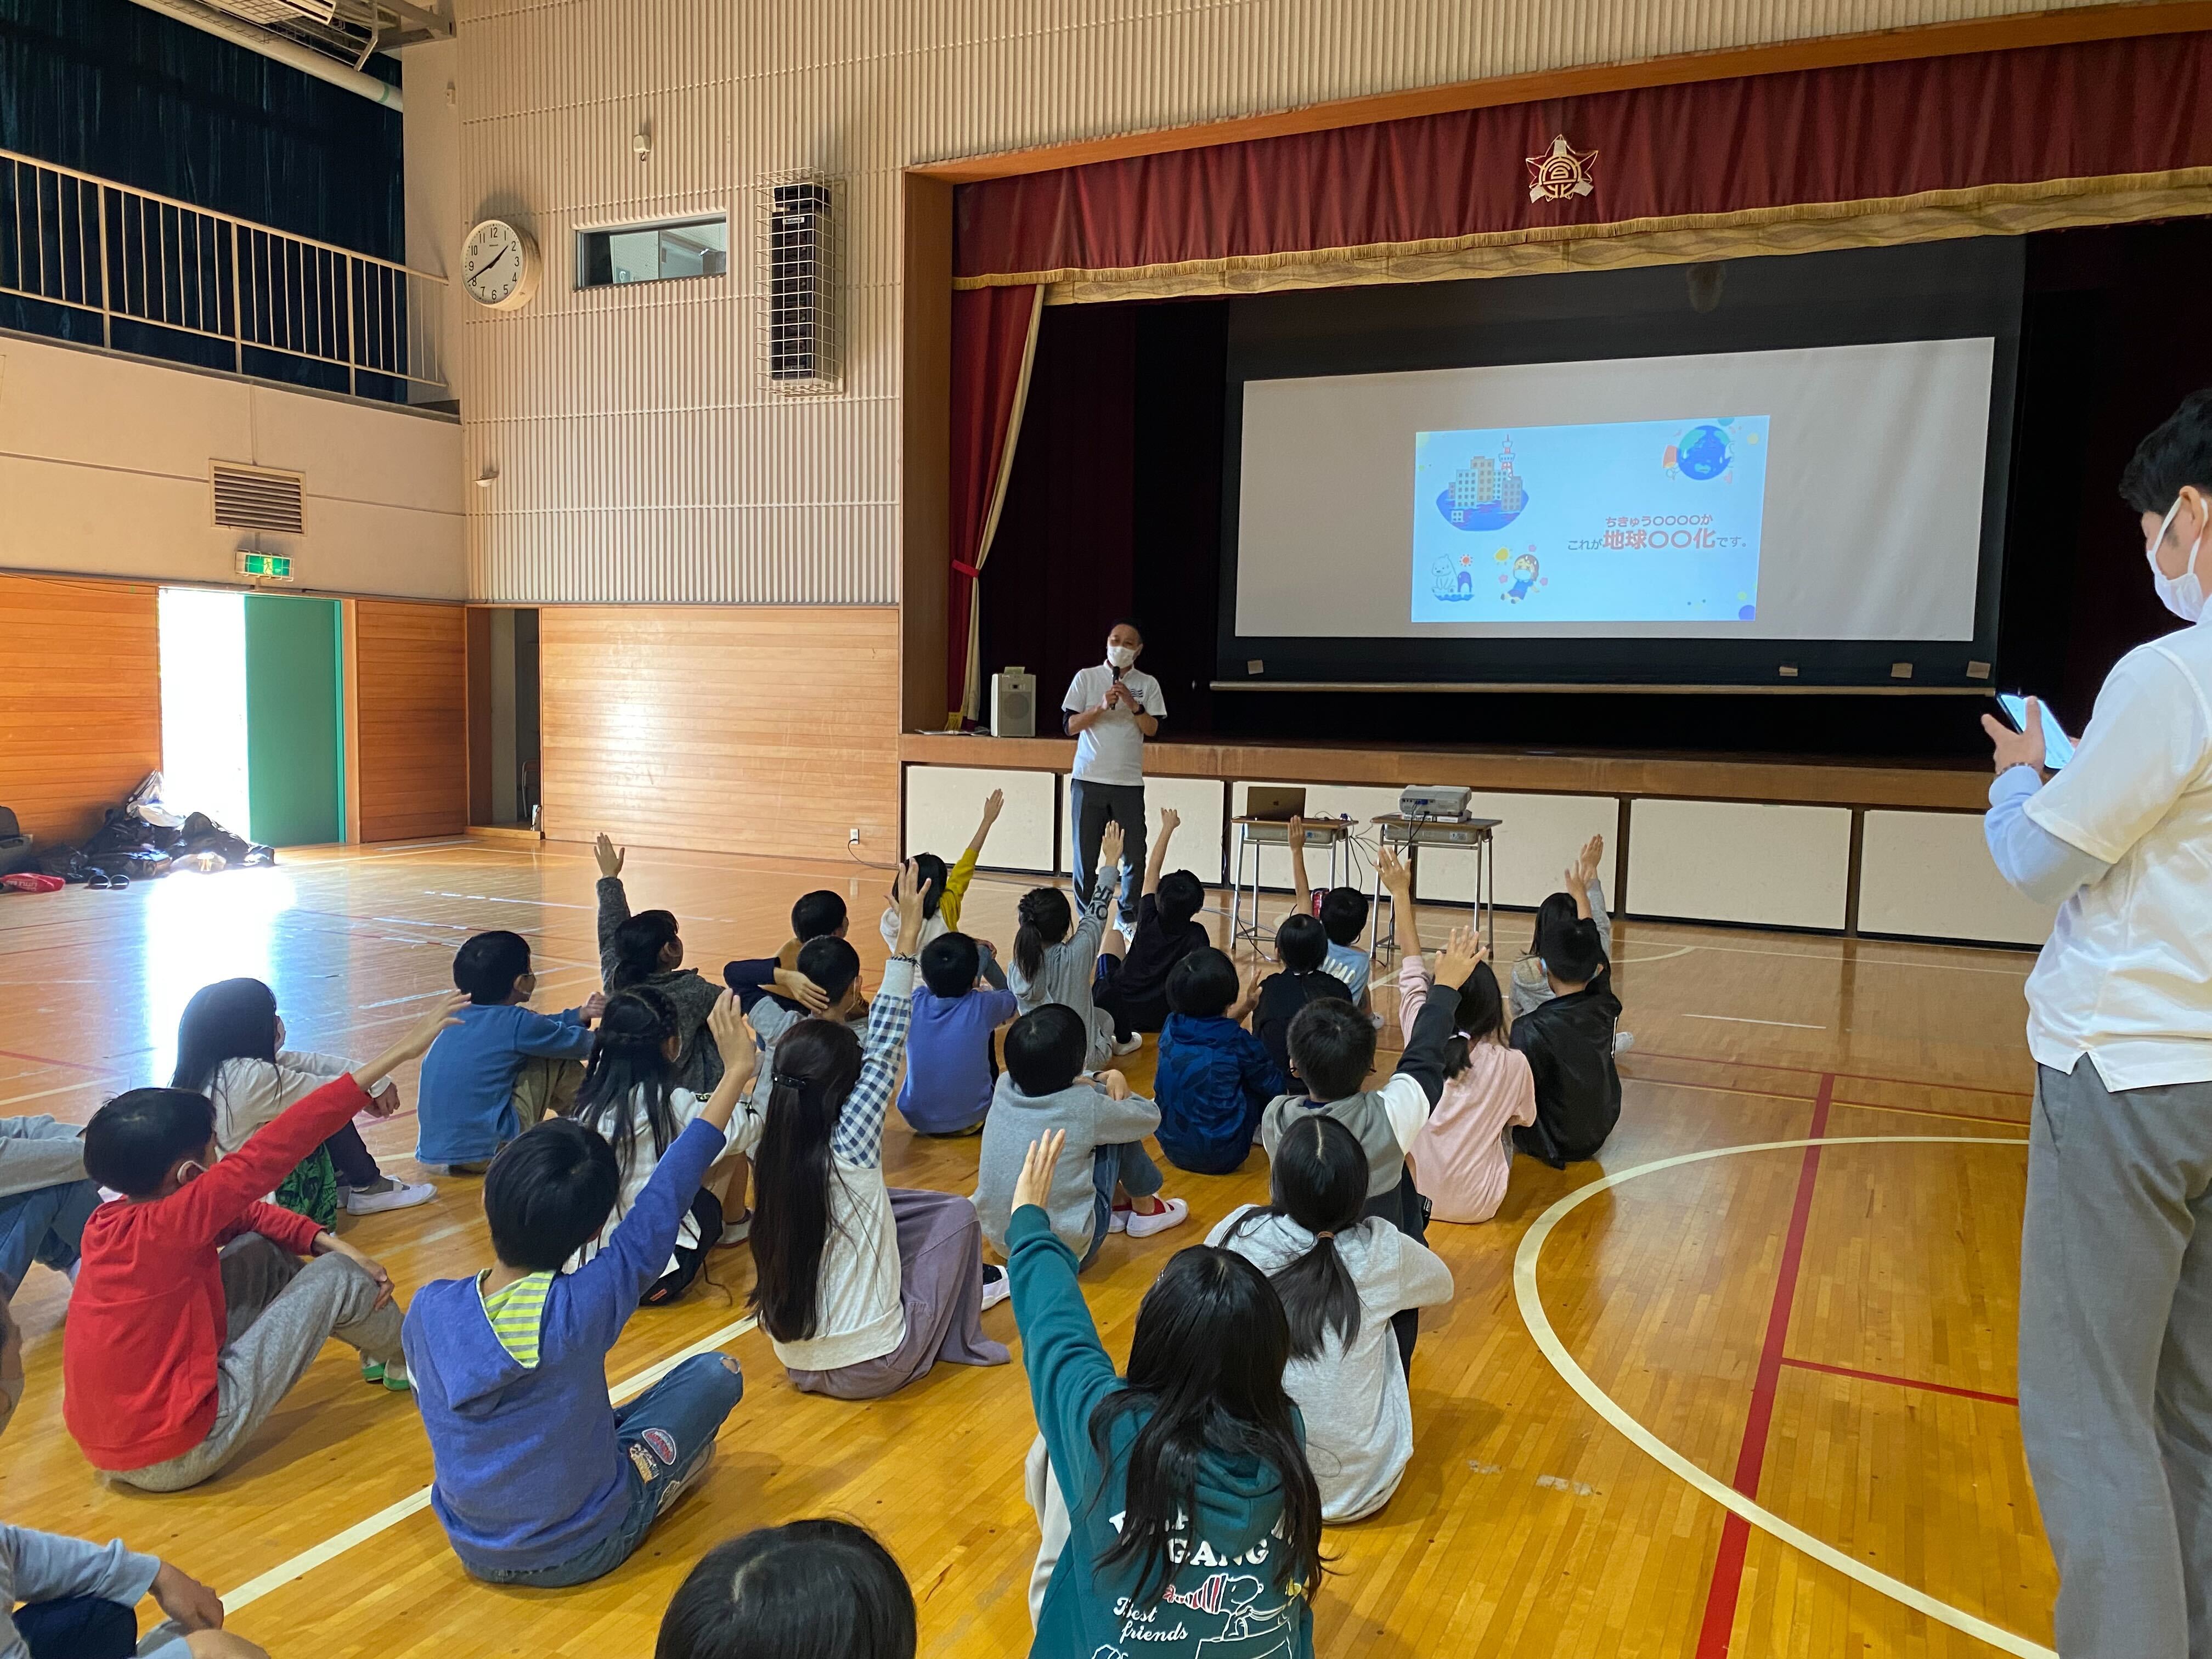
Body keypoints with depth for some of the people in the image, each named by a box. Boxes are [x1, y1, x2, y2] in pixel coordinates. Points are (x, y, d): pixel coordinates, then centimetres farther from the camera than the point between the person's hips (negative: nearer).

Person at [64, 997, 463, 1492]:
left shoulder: (109, 1222, 0)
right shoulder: (169, 1223, -25)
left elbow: (244, 1215, 9)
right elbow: (276, 1148, -29)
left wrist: (324, 1241, -3)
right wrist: (397, 1053, -30)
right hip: (177, 1453, -8)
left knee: (263, 1252, 12)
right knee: (338, 1275, -4)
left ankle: (374, 1343, 29)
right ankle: (404, 1359, 24)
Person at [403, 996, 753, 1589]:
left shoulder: (427, 1311, -19)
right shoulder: (583, 1308, -30)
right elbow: (664, 1197, -21)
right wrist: (737, 1071, -12)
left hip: (474, 1548, 5)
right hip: (579, 1551, -4)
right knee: (715, 1372, 8)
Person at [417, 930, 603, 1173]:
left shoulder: (458, 1016, 9)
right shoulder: (515, 1022, -12)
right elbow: (581, 1045, 5)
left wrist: (580, 1015, 25)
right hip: (486, 1154, -8)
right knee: (562, 1065, 2)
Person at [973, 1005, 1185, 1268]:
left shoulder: (1004, 1089, -6)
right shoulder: (1083, 1107, -20)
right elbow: (1151, 1116, 0)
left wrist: (1102, 1080, 3)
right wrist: (1113, 1090, 14)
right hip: (1066, 1251, -5)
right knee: (1118, 1129, 5)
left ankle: (1119, 1201, 32)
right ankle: (1146, 1209, 26)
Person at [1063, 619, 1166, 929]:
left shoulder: (1147, 684, 6)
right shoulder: (1086, 678, 3)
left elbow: (1153, 729, -2)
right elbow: (1070, 725, -2)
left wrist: (1133, 704, -16)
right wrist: (1101, 707, -15)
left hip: (1129, 782, 1)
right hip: (1089, 779, -1)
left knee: (1134, 854, 0)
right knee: (1085, 853, 4)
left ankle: (1129, 918, 13)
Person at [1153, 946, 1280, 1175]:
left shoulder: (1170, 1029, -2)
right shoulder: (1241, 1044, -16)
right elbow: (1276, 1088, 1)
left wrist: (1243, 1010, 21)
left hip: (1173, 1151, 6)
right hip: (1221, 1158, -5)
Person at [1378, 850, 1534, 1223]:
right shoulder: (1513, 1064, -16)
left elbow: (1412, 973, 1)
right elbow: (1523, 1119, 5)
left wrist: (1400, 894, 8)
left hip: (1414, 1197, 2)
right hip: (1476, 1205, -1)